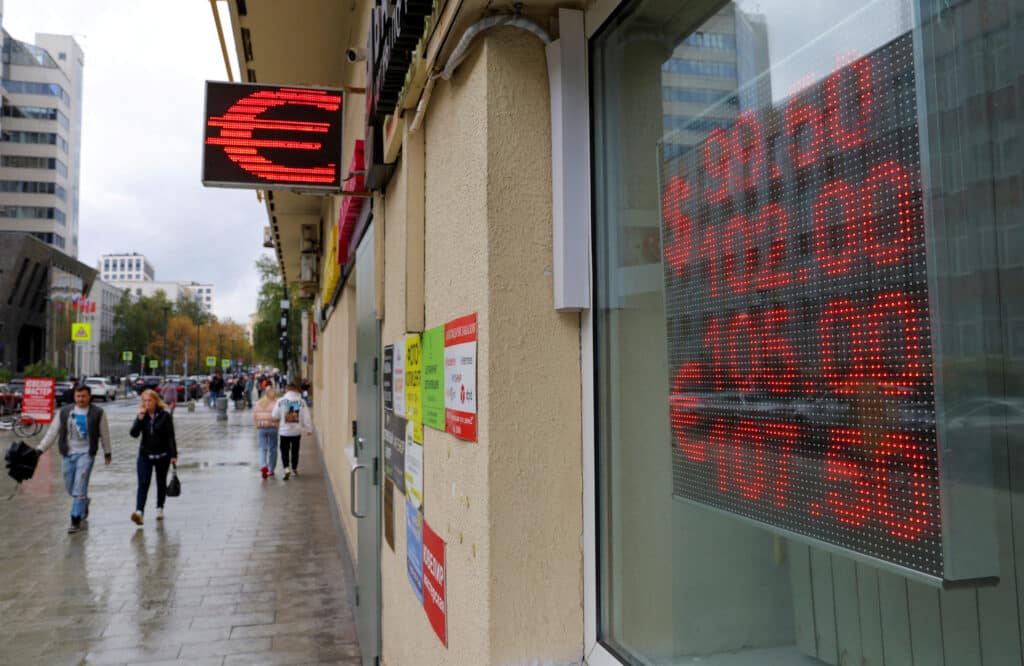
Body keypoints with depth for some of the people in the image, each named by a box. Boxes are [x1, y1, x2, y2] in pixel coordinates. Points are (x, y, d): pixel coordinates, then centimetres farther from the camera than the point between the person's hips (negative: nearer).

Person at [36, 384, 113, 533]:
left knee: (79, 489, -9)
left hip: (86, 454, -4)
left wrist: (107, 453, 11)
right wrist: (40, 449, 0)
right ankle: (84, 503, 42)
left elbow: (104, 434, 5)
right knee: (70, 488, 13)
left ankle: (76, 520, -2)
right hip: (68, 454, 4)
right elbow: (52, 432, 7)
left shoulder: (98, 413, -3)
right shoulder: (64, 412, 5)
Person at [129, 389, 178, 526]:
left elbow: (171, 436, -7)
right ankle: (139, 512, -20)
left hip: (162, 455, -1)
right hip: (145, 455, 2)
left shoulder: (165, 416, -7)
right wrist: (140, 418, -21)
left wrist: (173, 455, -11)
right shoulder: (142, 415, 2)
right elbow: (134, 433, -9)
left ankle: (159, 509, 28)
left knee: (161, 482, 12)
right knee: (143, 483, -10)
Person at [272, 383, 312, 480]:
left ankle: (286, 468, -12)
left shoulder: (280, 401, -6)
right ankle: (294, 468, 28)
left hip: (284, 431, -1)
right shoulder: (301, 402, -5)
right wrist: (309, 429, 5)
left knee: (284, 450, 5)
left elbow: (275, 416, -3)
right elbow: (306, 417, -3)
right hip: (297, 431, 1)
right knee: (295, 450, 16)